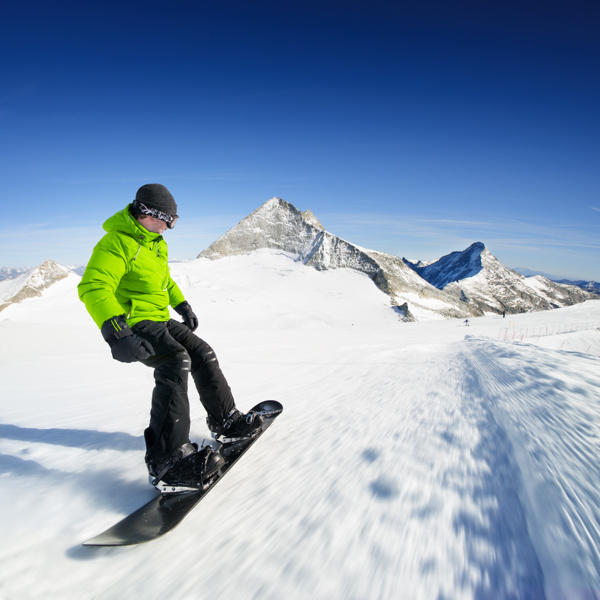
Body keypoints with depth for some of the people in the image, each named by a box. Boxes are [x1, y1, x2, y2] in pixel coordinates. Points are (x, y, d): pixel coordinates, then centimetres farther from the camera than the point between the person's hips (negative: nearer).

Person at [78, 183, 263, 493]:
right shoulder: (116, 243, -17)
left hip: (160, 320, 10)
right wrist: (114, 329, -42)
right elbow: (93, 287, -29)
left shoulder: (155, 241, 13)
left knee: (203, 355, 5)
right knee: (176, 362, -30)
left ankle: (226, 421, 19)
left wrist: (182, 305, 30)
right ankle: (167, 461, -32)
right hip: (135, 323, -9)